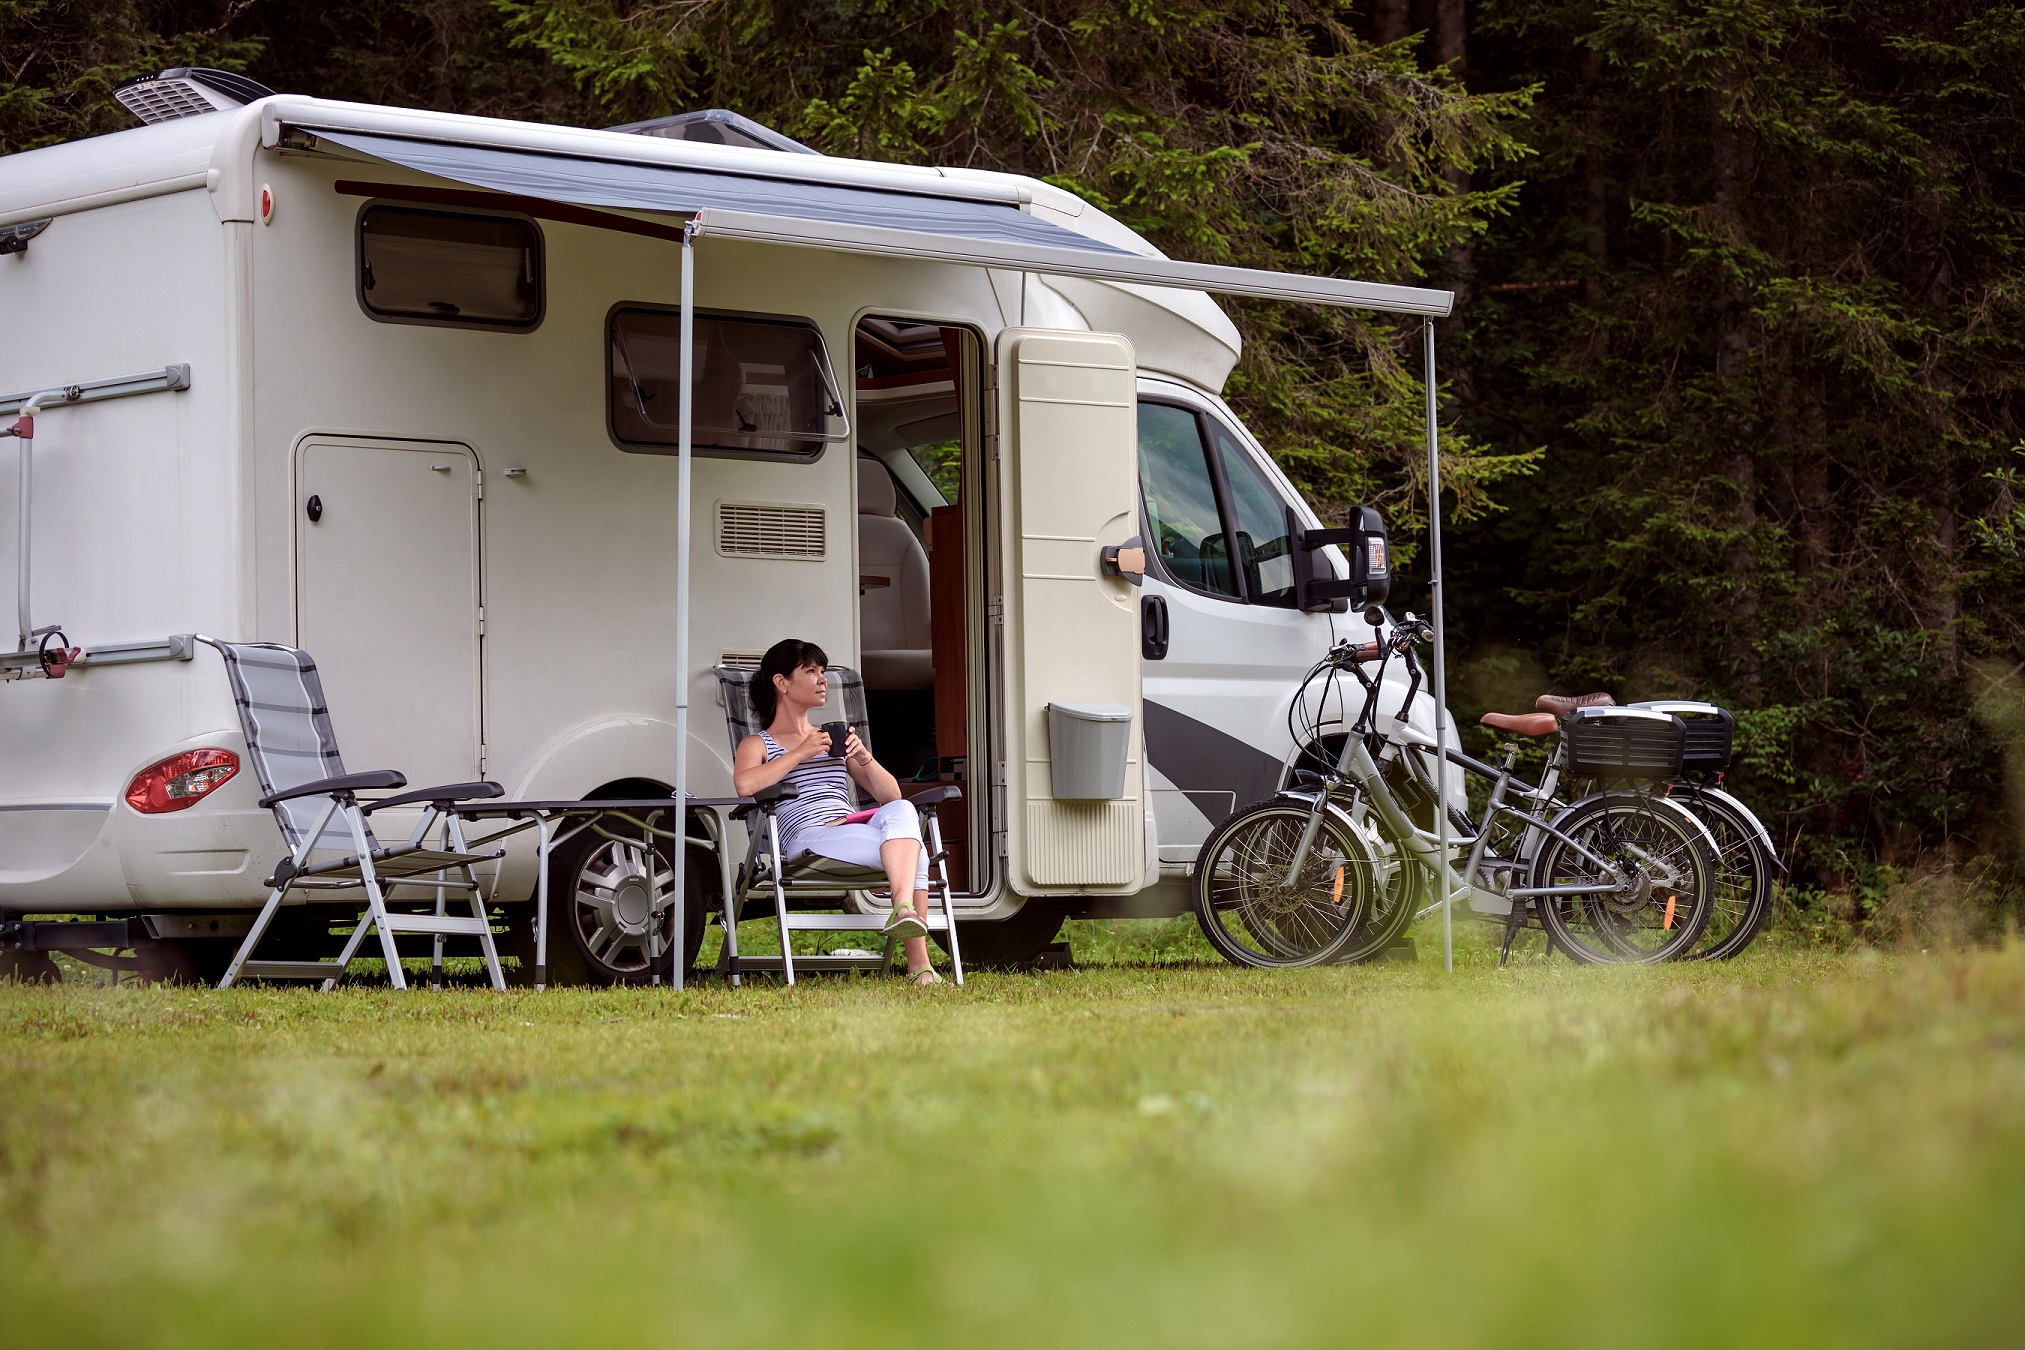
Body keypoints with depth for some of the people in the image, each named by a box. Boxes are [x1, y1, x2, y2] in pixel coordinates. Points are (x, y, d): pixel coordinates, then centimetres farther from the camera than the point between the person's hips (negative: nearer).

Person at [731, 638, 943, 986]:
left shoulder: (833, 739, 32)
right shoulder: (758, 744, 15)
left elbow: (890, 795, 23)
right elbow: (745, 784, -12)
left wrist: (863, 757, 4)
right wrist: (802, 753, -8)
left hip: (856, 832, 5)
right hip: (807, 839, -5)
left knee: (901, 810, -32)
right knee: (913, 855, -31)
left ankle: (904, 909, -48)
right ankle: (918, 965, -39)